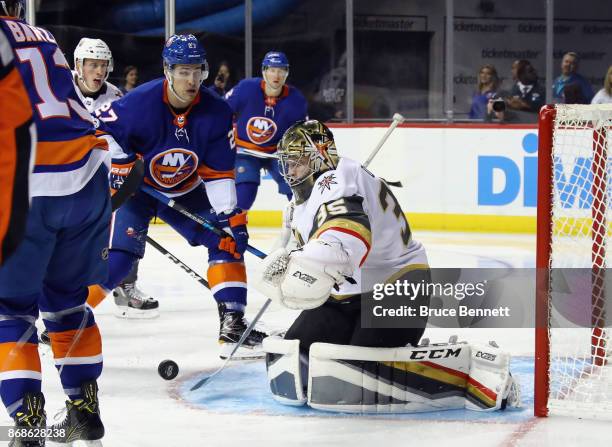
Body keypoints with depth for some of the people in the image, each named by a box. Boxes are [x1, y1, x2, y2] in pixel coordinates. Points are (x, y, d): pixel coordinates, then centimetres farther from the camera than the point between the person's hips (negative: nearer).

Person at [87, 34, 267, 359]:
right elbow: (102, 130, -15)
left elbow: (219, 171, -11)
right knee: (118, 254, -19)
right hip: (136, 187, -4)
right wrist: (119, 165, -21)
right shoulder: (139, 104, -28)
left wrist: (231, 215, -17)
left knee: (227, 240, -8)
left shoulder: (217, 112, -15)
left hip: (187, 192, 5)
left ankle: (232, 325, -5)